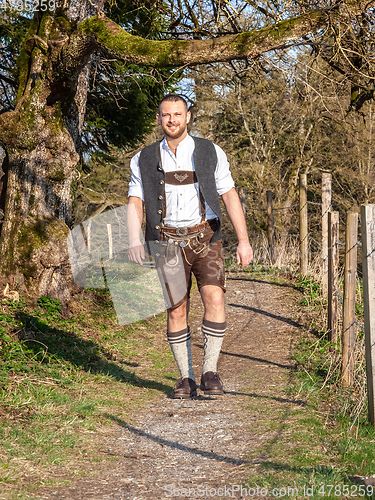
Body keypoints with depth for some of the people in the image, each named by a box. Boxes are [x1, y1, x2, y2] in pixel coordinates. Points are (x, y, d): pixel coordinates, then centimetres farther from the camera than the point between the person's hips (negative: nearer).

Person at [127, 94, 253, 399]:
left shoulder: (210, 153, 2)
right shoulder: (145, 160, 5)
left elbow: (230, 196, 3)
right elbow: (135, 204, 0)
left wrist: (244, 240, -4)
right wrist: (134, 241, -18)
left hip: (205, 239, -1)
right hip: (168, 243, 1)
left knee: (214, 300, -17)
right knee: (177, 311, -1)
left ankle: (210, 372, -6)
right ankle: (186, 378, 11)